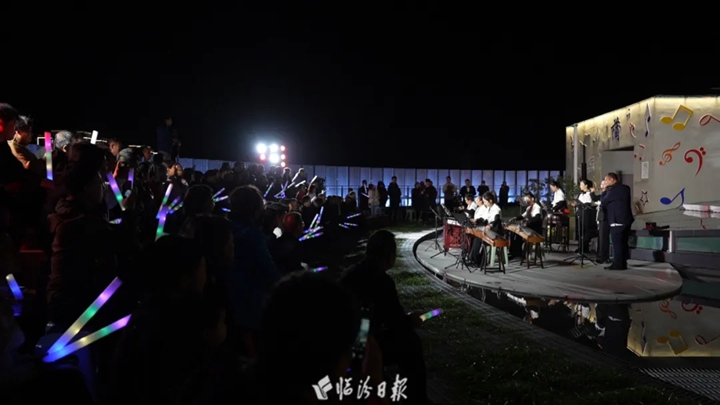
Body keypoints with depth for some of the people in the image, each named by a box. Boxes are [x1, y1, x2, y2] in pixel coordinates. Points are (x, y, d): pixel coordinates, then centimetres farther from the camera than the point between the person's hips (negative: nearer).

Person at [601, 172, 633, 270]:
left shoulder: (612, 189, -13)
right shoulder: (626, 188, 14)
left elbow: (603, 202, -6)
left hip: (617, 220, -9)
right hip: (626, 219, 9)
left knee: (617, 243, -5)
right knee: (624, 243, 11)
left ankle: (617, 264, -5)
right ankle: (623, 263, 14)